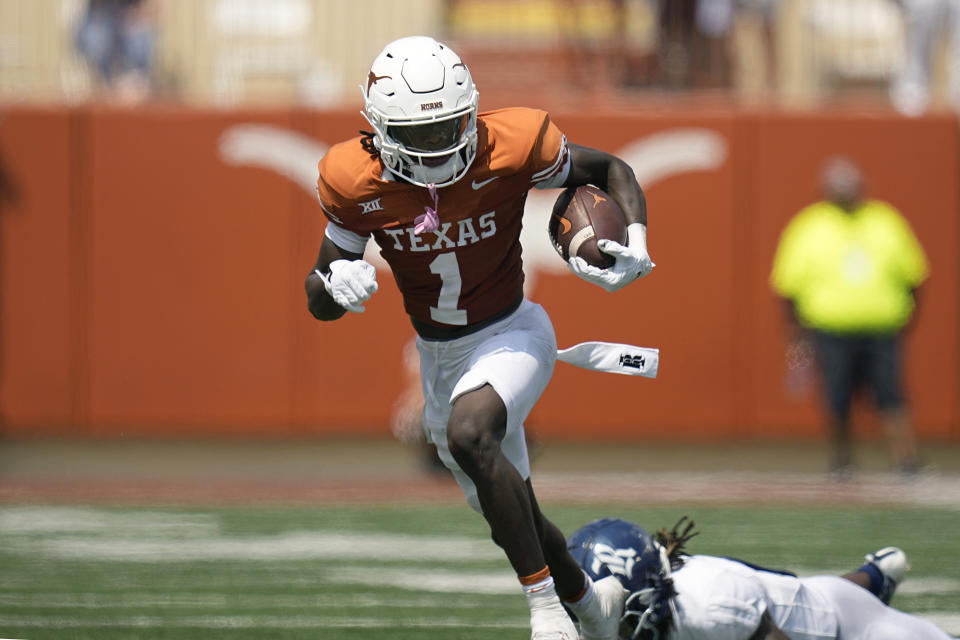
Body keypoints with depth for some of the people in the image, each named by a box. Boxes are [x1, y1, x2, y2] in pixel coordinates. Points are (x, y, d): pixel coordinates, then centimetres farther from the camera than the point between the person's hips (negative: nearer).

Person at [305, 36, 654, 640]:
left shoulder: (510, 149, -21)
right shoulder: (358, 182, -15)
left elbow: (611, 170, -3)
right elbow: (318, 299, -4)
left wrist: (636, 241, -22)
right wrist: (337, 285, -29)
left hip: (510, 338, -4)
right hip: (438, 357, 4)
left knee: (469, 434, -35)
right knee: (511, 510, 13)